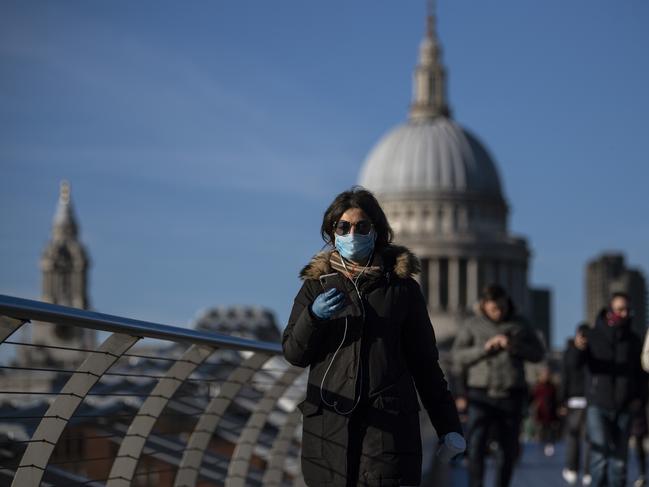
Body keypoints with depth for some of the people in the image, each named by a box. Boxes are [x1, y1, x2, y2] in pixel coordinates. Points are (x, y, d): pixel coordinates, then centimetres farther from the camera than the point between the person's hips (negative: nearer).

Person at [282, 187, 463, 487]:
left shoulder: (401, 286, 9)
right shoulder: (317, 284, 12)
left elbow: (424, 362, 11)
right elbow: (293, 354, 7)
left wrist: (448, 427, 8)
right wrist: (314, 317, -12)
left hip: (390, 423, -1)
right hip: (329, 424, 1)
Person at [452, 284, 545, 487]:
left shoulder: (519, 324, 9)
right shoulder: (472, 326, 4)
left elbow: (538, 353, 6)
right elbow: (458, 356, -1)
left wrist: (514, 346, -11)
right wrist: (484, 348, -15)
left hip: (511, 396, 2)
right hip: (481, 395, -2)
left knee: (510, 449, 8)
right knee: (476, 447, -14)